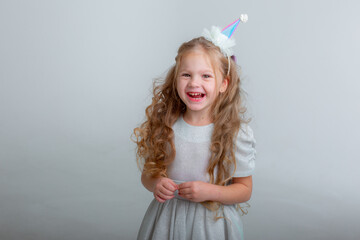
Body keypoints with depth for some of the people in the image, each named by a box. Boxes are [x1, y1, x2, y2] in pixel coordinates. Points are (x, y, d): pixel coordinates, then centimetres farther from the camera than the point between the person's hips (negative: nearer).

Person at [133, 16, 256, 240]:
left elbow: (245, 189, -6)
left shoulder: (236, 132, -13)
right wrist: (155, 184, -17)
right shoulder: (163, 126, -7)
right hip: (166, 220, 2)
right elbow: (148, 173, 5)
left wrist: (209, 191, -21)